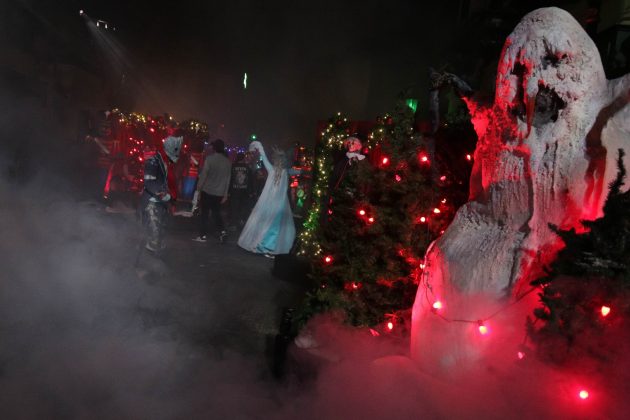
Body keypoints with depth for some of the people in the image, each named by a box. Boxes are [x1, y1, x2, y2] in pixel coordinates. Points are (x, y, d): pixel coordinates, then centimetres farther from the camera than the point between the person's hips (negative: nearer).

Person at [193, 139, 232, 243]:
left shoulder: (209, 158, -9)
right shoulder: (228, 161, 5)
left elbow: (203, 175, -10)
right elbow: (228, 179, 7)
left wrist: (199, 188, -1)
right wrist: (225, 194, 12)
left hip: (207, 191, -4)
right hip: (219, 193, 4)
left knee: (204, 213, 6)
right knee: (216, 213, 16)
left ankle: (203, 236, 8)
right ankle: (222, 231, 0)